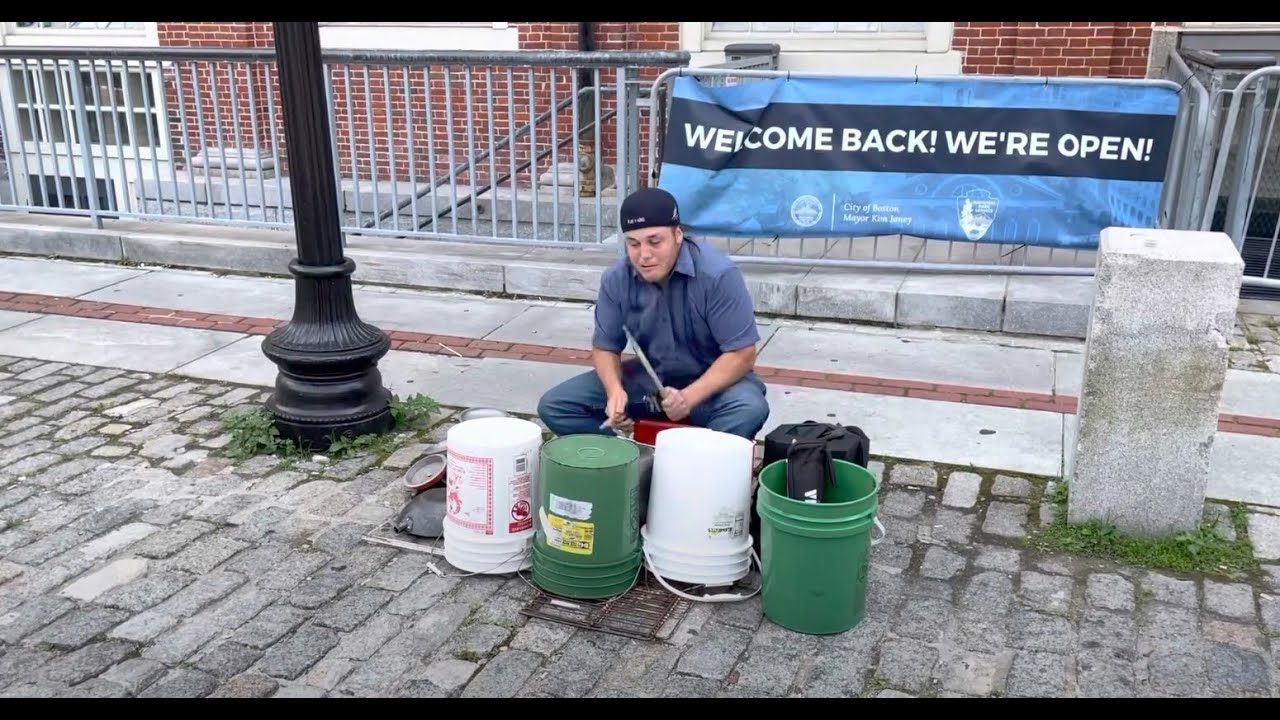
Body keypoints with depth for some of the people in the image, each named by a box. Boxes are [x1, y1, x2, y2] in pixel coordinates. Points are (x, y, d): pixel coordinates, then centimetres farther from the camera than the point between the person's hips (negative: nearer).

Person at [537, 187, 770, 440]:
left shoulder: (718, 275, -23)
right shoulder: (616, 279, -10)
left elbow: (741, 354, -21)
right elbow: (605, 347, 0)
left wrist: (689, 397, -35)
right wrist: (615, 391, -22)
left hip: (715, 380, -4)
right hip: (648, 379, 4)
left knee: (749, 410, -38)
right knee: (554, 405, -9)